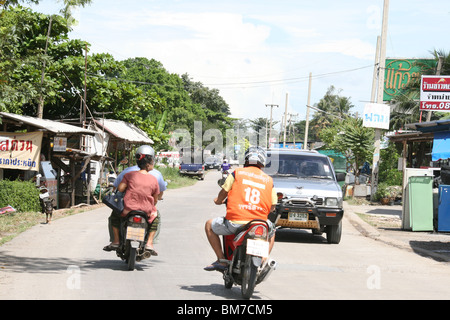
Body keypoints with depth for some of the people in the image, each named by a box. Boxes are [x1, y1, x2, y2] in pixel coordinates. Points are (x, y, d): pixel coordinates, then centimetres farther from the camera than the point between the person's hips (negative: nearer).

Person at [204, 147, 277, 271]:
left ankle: (221, 260, 13)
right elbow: (272, 207, 13)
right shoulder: (269, 180, 10)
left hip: (235, 221, -3)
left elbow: (223, 192, 7)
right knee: (271, 232, 37)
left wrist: (219, 200, 31)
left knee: (209, 225, 23)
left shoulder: (237, 173, 4)